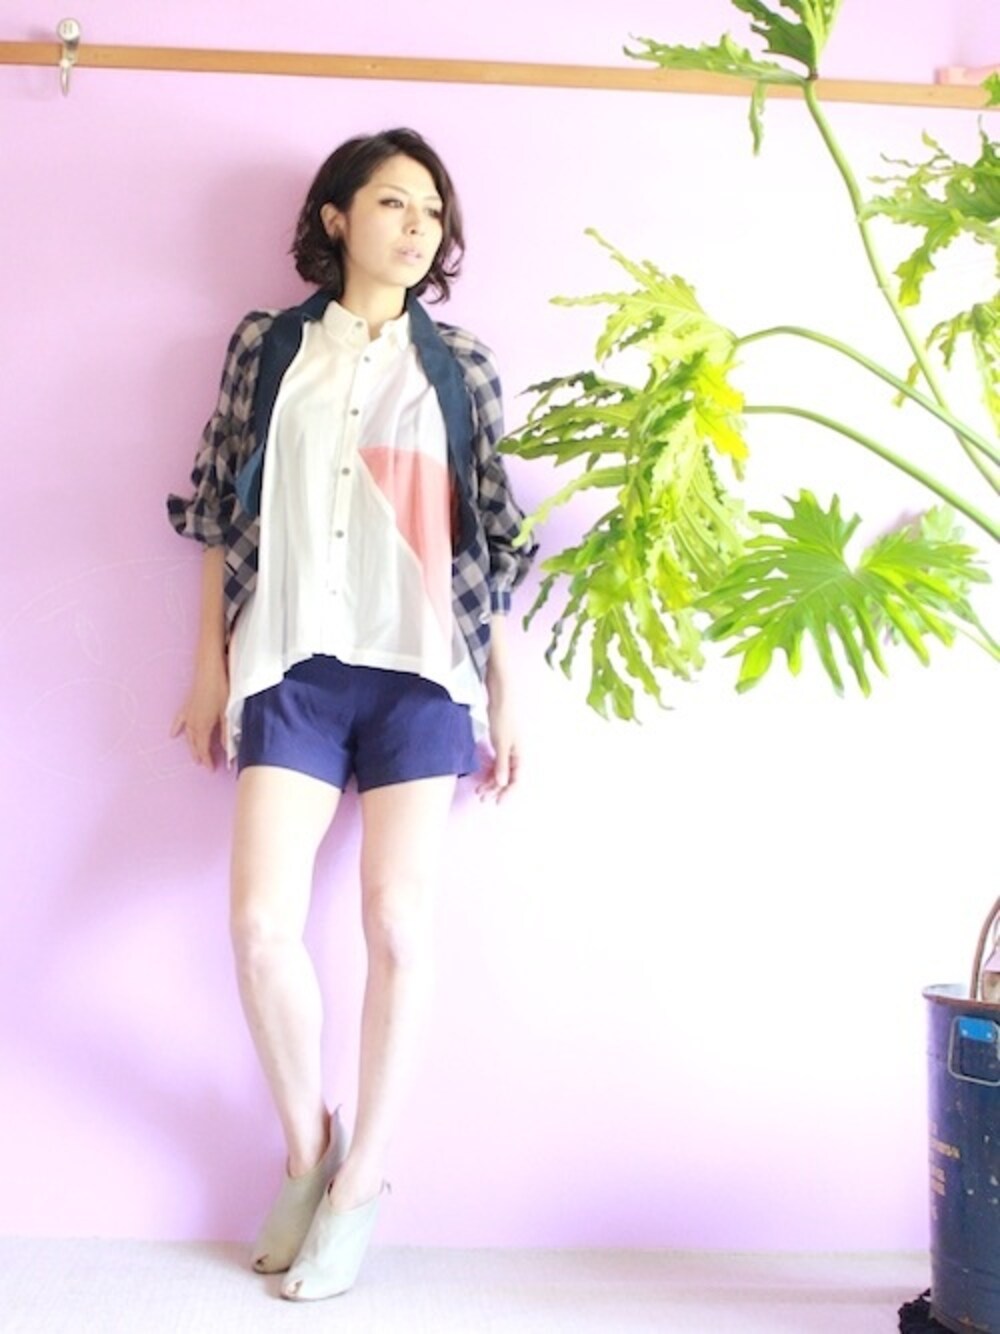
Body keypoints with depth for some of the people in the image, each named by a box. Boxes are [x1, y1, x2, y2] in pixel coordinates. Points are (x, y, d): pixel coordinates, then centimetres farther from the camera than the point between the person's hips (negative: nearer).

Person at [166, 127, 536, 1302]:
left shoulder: (460, 365, 8)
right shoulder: (266, 346, 9)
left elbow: (491, 543, 7)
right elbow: (222, 513, 9)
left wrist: (505, 701, 5)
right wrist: (212, 667, 6)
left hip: (422, 673, 0)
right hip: (293, 670, 1)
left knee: (395, 929, -2)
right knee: (261, 922, -7)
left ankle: (361, 1181, 16)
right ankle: (305, 1149, 19)